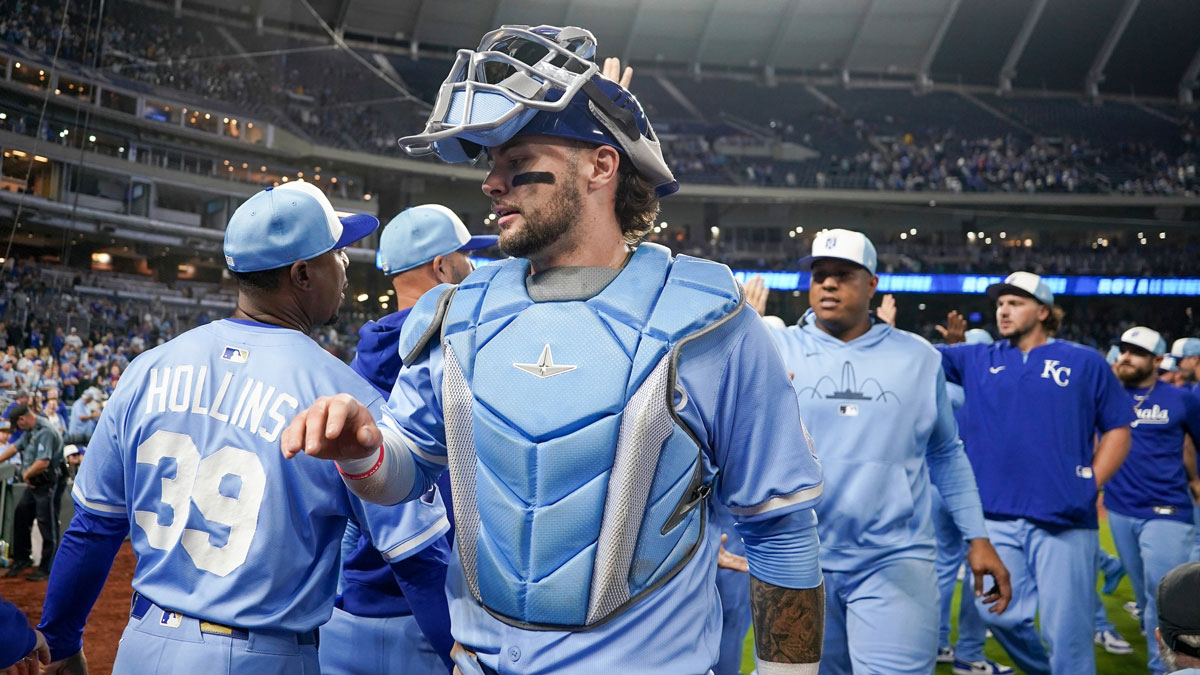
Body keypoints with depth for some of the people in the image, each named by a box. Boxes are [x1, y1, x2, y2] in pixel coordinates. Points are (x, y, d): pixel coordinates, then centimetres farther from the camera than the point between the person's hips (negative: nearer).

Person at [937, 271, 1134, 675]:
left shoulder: (1085, 362, 6)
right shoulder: (976, 359, 12)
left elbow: (1118, 430, 8)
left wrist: (1090, 484, -2)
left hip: (1064, 519, -2)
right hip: (995, 516, 2)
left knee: (1066, 628, 0)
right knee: (1002, 617, 5)